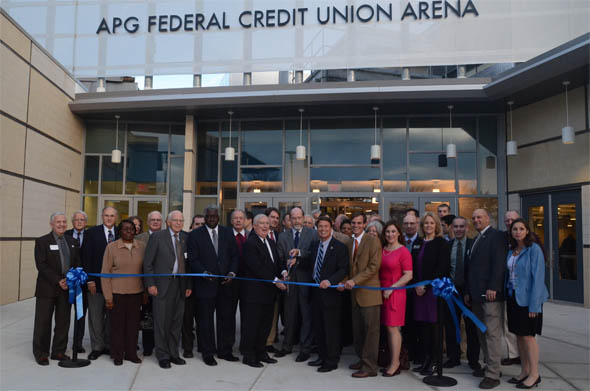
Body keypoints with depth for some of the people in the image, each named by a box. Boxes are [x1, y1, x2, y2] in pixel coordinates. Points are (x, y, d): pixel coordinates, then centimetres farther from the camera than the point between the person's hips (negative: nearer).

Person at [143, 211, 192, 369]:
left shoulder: (185, 238, 9)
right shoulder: (157, 236, -3)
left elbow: (188, 263, 9)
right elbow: (148, 262, -4)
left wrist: (188, 284, 4)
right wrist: (150, 284, -9)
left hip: (180, 285, 4)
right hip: (163, 285, -4)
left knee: (177, 321, 12)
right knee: (162, 322, 4)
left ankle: (173, 353, 25)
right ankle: (163, 356, 17)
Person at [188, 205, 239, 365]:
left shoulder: (228, 234, 9)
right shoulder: (195, 235, 0)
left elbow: (234, 256, 8)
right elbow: (193, 259, -5)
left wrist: (232, 273, -7)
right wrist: (204, 272, -20)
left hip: (225, 283, 3)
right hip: (205, 284, -3)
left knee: (226, 319, 9)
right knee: (205, 320, 5)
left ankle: (225, 351, 23)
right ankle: (208, 354, 17)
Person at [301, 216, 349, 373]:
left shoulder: (339, 247, -8)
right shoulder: (314, 245, 12)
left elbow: (343, 269, -14)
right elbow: (309, 264, 19)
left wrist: (330, 281, -27)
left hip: (331, 293, -6)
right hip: (316, 292, 6)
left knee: (331, 328, 0)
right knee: (318, 327, 14)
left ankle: (332, 361, 12)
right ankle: (322, 357, 28)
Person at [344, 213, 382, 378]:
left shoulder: (373, 240, -7)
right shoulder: (350, 243, 15)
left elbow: (374, 266, -14)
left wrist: (355, 280, -18)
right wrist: (347, 281, 2)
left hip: (369, 292, -7)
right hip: (355, 293, 7)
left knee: (370, 330, -2)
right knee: (357, 330, 12)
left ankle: (370, 366, 5)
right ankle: (362, 359, 25)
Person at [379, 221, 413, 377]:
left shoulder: (403, 251, -7)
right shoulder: (381, 250, 10)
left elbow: (408, 275, -11)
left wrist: (392, 288, -15)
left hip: (396, 293, -6)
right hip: (382, 292, 6)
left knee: (393, 328, -4)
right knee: (388, 327, 9)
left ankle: (395, 364, 6)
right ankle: (393, 361, 19)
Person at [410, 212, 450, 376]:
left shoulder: (442, 244, -1)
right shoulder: (417, 243, 15)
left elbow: (441, 268, -9)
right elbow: (413, 266, 13)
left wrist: (425, 285, -12)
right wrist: (416, 285, -1)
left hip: (433, 289, -5)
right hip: (418, 290, 5)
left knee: (432, 325, -4)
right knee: (421, 324, 4)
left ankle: (432, 362, 5)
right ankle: (424, 360, 13)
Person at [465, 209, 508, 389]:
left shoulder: (496, 236, -6)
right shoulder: (476, 240, 21)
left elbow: (499, 263, -15)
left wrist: (493, 288, -20)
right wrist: (468, 292, 18)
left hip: (490, 293, -9)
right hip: (477, 295, 9)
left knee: (492, 333, -6)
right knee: (482, 333, 12)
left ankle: (493, 374, -1)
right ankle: (489, 366, 21)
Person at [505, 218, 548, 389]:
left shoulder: (534, 249, -11)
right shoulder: (511, 251, 9)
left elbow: (538, 277, -14)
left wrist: (534, 304, -17)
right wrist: (508, 296, 6)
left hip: (528, 299, -6)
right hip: (513, 298, 6)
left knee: (527, 336, -2)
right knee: (519, 335, 11)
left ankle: (534, 374, 11)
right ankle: (524, 371, 22)